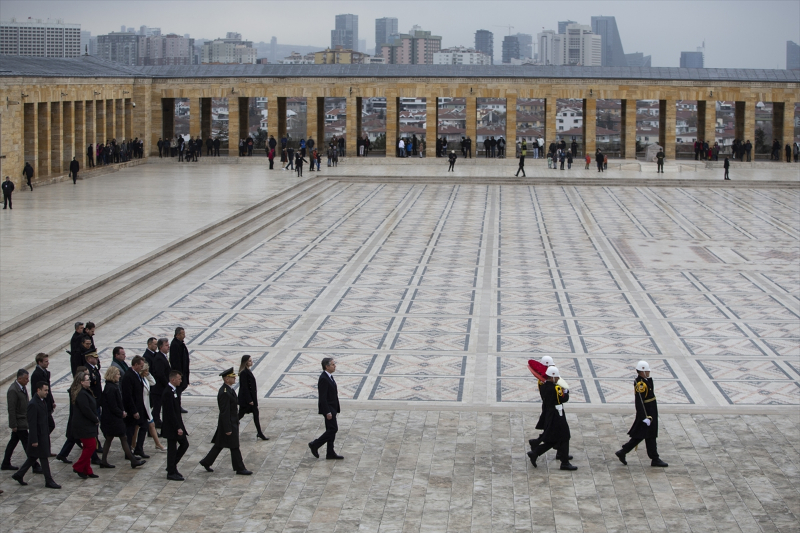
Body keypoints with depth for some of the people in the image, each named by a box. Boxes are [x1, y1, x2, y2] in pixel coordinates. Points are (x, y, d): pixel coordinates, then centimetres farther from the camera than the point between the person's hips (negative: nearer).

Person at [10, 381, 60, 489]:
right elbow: (32, 424, -21)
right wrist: (34, 440, -21)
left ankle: (19, 475, 27)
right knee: (44, 458, -1)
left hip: (44, 435, 9)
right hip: (38, 436, -9)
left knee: (33, 457, 16)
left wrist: (48, 434, 19)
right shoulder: (33, 404, -21)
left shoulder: (43, 401, 9)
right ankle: (49, 481, 7)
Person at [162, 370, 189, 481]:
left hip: (177, 424, 10)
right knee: (172, 449, 1)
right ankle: (171, 473, 12)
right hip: (171, 426, -10)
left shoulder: (174, 390, 9)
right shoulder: (168, 393, -22)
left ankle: (172, 466, 26)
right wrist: (178, 428, -23)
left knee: (184, 444, 15)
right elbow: (170, 413, -24)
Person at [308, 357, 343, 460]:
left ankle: (330, 453, 15)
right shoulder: (323, 379, -20)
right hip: (328, 408, -10)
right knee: (333, 429, -8)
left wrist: (335, 409, 19)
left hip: (332, 408, 10)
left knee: (331, 430, 11)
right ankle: (315, 445, 2)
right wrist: (327, 412, -23)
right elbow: (322, 398, -22)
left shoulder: (329, 377, 12)